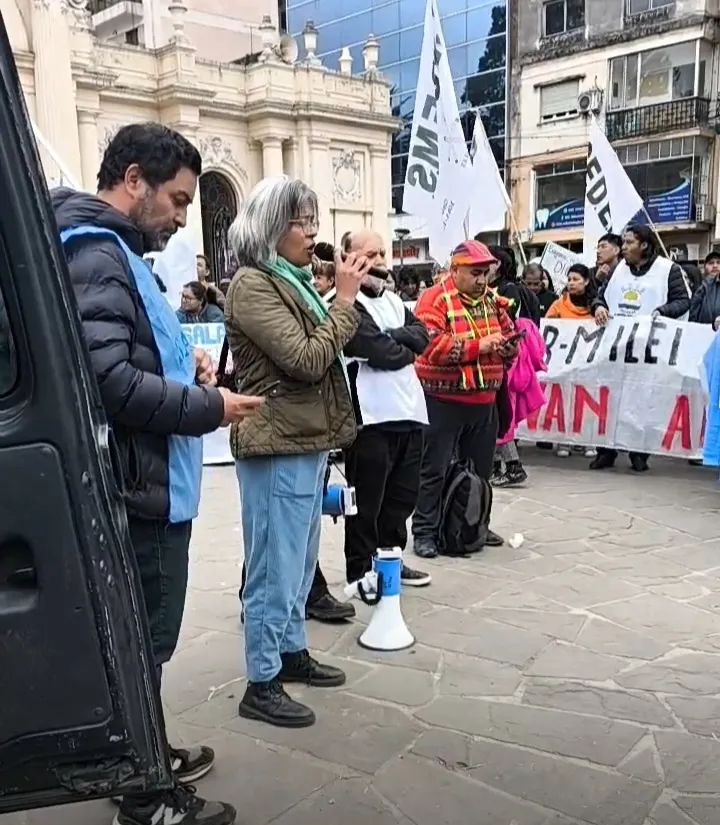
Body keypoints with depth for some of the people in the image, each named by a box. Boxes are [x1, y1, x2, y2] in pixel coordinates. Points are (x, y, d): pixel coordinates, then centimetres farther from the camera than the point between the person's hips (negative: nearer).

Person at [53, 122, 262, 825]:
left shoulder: (114, 251, 16)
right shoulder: (96, 255, -17)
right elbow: (108, 381, -28)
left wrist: (183, 362, 7)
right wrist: (208, 407, -17)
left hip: (148, 483, 11)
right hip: (139, 488, -11)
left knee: (141, 635, 22)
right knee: (142, 640, 4)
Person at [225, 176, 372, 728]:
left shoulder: (291, 281, 14)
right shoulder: (252, 285, -14)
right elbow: (306, 360, -20)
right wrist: (345, 301, -15)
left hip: (307, 441, 10)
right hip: (278, 445, -10)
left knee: (300, 560, 19)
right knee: (275, 567, -1)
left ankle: (292, 652, 34)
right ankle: (261, 685, 11)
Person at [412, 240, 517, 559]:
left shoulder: (492, 300, 10)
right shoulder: (434, 298, -11)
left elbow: (509, 340, 14)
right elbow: (432, 345, -23)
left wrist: (507, 344, -10)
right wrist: (479, 344, -24)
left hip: (483, 400, 6)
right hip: (443, 400, -6)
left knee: (480, 468, 16)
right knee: (435, 469, 1)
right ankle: (425, 531, 10)